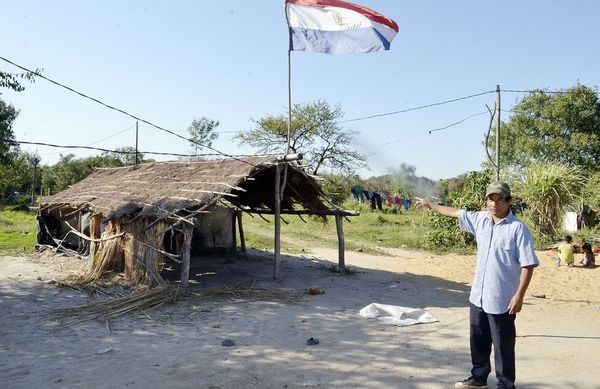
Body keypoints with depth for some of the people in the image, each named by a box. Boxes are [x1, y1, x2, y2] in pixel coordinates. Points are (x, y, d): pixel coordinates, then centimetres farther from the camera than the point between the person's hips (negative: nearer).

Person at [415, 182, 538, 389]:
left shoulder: (518, 228, -15)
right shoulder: (481, 219, 3)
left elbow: (528, 265, -16)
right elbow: (455, 212, 18)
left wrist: (519, 296, -20)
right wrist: (429, 205, 27)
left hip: (502, 300, -7)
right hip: (478, 296, 7)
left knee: (503, 346, 6)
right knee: (478, 340, 20)